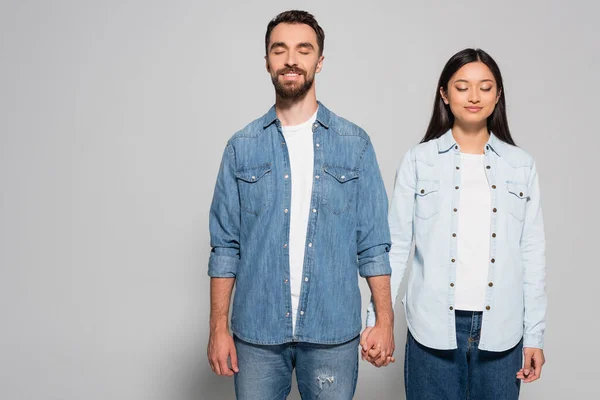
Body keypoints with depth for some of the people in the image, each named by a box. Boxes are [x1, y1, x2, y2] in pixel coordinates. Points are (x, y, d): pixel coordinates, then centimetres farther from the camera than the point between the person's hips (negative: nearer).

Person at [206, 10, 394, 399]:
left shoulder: (355, 144, 1)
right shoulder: (242, 147, 2)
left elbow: (373, 243, 1)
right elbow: (225, 245, 3)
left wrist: (385, 321, -2)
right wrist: (219, 327, -1)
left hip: (333, 331, 0)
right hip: (257, 330, 1)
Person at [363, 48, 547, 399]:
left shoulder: (521, 165, 5)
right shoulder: (419, 161, 0)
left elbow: (532, 254, 6)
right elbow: (396, 246, -1)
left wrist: (535, 335, 4)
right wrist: (377, 318, -6)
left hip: (500, 330, 2)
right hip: (434, 329, -1)